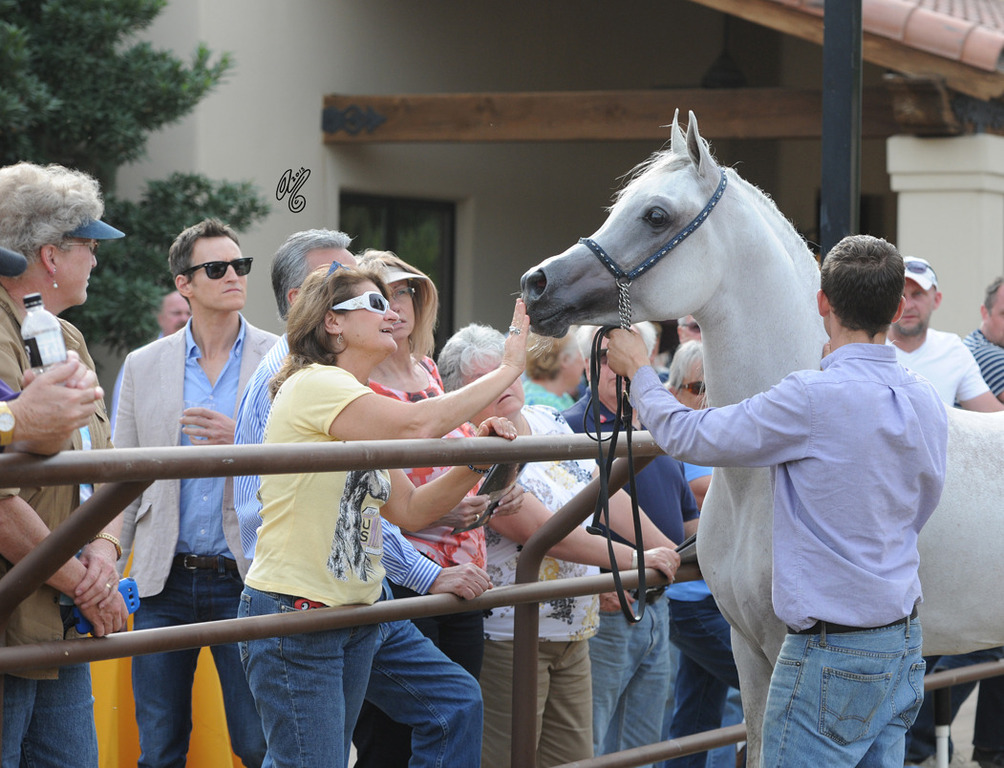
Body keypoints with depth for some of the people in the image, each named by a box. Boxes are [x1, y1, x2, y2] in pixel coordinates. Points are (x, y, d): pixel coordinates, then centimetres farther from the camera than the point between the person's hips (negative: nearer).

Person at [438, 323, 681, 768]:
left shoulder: (550, 422, 10)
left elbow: (606, 493, 11)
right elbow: (540, 531, -21)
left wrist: (671, 552, 1)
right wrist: (633, 559, -21)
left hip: (574, 632, 8)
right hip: (510, 635, -8)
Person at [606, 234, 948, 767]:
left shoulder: (813, 399, -20)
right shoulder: (927, 401, 5)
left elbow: (684, 435, -11)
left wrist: (638, 370, 9)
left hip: (830, 653, -8)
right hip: (904, 643, 8)